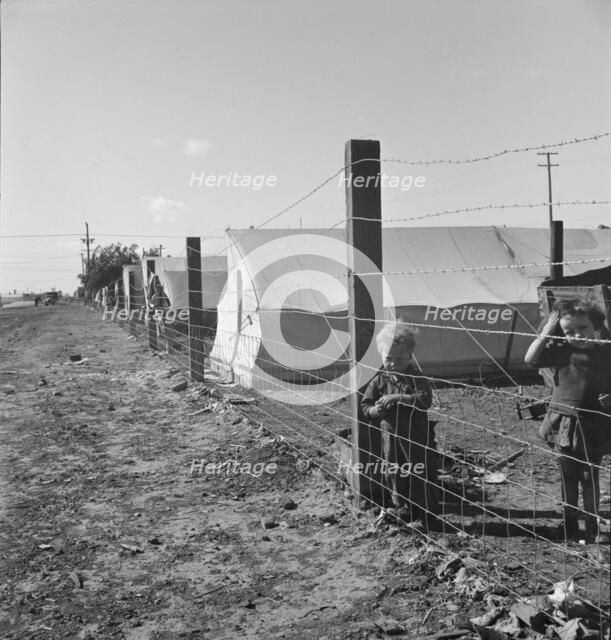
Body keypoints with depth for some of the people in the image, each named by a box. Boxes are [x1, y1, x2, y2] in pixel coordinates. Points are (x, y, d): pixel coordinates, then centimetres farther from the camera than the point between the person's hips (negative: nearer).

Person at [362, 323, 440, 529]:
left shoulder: (417, 379, -8)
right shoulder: (380, 381, 1)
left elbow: (425, 400, -24)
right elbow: (365, 405, 4)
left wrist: (398, 397, -30)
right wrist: (375, 411, -18)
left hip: (418, 437, -3)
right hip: (391, 437, 3)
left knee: (422, 475, 3)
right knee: (394, 475, 10)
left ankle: (429, 515, 18)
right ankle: (404, 512, 29)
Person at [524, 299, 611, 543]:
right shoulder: (559, 350, -4)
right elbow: (530, 359, -15)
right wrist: (546, 332, -12)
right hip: (564, 424, 1)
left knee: (590, 477, 11)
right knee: (568, 476, 15)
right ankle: (569, 524, 31)